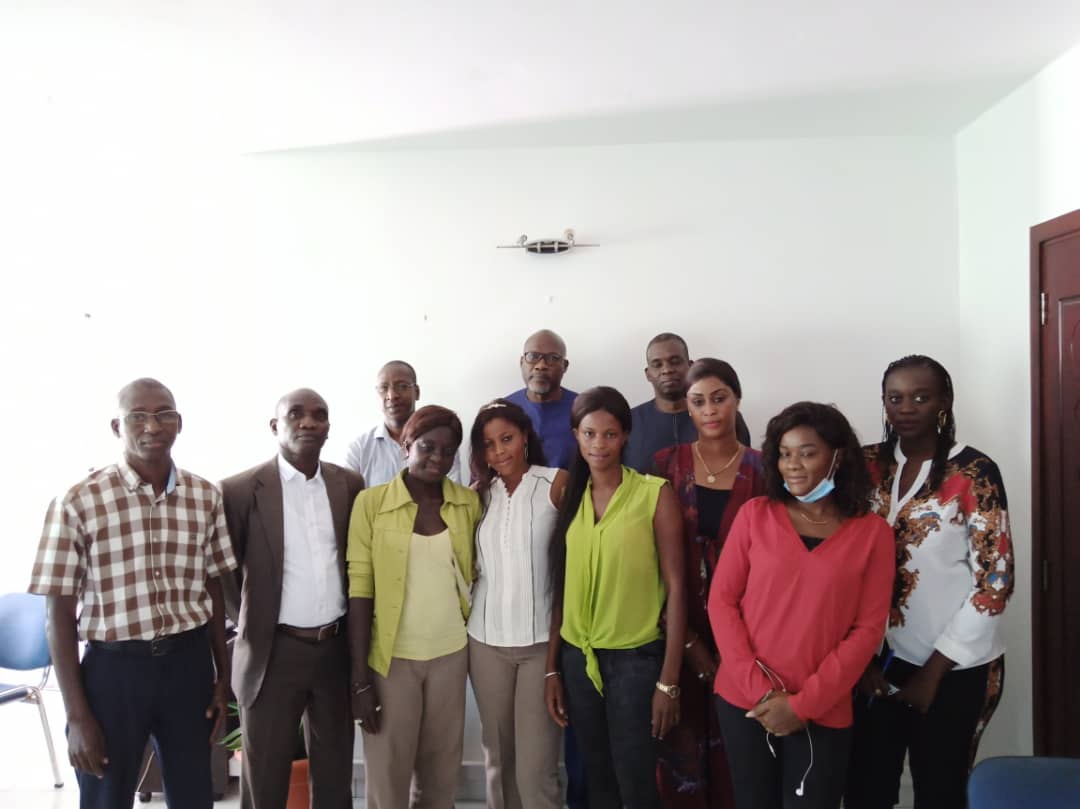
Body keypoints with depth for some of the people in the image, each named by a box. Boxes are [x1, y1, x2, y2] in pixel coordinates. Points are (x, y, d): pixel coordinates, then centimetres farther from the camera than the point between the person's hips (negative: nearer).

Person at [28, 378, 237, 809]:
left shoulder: (205, 496, 0)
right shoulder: (79, 502, -11)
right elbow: (60, 613, -7)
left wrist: (223, 676, 8)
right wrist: (77, 715, -7)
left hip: (189, 663, 3)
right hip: (113, 667, -3)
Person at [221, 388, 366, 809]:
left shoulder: (350, 484, 2)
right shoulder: (240, 489, -10)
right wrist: (251, 623, 2)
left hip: (337, 647, 3)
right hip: (274, 651, -3)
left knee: (335, 771, 16)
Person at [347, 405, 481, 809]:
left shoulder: (469, 503, 2)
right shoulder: (371, 502, -6)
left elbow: (472, 575, 10)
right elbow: (359, 588, -8)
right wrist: (360, 677, -11)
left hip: (451, 653, 3)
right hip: (392, 656, -2)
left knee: (441, 776, 12)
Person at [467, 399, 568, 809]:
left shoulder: (556, 484, -5)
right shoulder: (480, 494, 8)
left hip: (541, 640, -4)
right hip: (486, 640, 4)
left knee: (536, 768, -4)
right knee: (497, 758, 14)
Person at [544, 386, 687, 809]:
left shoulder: (655, 493, -9)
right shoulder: (568, 497, 4)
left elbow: (675, 587, -9)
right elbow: (562, 587, 7)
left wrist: (669, 679, -11)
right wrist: (552, 668, 7)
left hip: (636, 658, -4)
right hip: (577, 657, 4)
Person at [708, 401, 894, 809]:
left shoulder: (871, 532, -2)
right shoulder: (755, 514, 0)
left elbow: (867, 629, -5)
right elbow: (721, 601, -2)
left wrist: (801, 703, -10)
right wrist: (758, 689, -10)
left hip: (823, 714, -1)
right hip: (743, 702, 1)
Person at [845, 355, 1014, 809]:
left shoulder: (974, 473, -13)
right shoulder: (869, 466, -1)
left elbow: (994, 582, -13)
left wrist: (933, 672, -10)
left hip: (956, 667, -3)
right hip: (880, 658, 4)